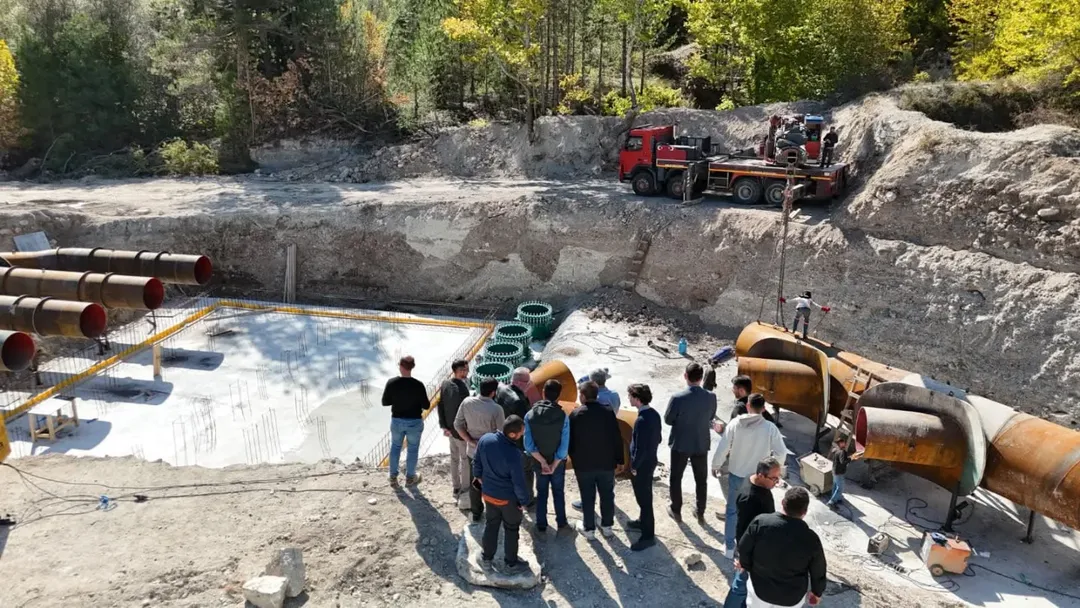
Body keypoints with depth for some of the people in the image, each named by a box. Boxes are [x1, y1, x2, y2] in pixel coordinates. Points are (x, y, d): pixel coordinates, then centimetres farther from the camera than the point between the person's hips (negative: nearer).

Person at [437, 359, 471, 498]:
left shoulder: (445, 384, -2)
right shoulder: (462, 388, -27)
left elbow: (441, 406, 2)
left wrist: (444, 426, 7)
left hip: (450, 428, 8)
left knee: (454, 458, 19)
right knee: (466, 460, 8)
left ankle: (456, 487, 31)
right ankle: (465, 489, 19)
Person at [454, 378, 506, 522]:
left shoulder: (467, 402, -11)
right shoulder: (496, 409, -25)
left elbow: (458, 425, -5)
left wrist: (470, 440, -4)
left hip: (472, 451, 4)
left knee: (474, 481, 21)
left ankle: (476, 512, 34)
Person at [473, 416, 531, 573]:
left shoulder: (484, 439, -17)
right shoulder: (513, 454, -34)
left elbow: (476, 463, 0)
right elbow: (519, 482, -22)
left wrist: (479, 477, 20)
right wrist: (523, 501, -6)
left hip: (488, 493, 5)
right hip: (508, 498, -5)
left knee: (491, 525, 26)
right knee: (511, 529, 18)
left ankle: (486, 558, 40)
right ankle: (511, 563, 35)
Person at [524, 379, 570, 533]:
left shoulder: (530, 415, -15)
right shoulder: (563, 416, -19)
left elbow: (528, 444, -16)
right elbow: (564, 445, -18)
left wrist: (542, 461, -12)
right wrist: (554, 464, -11)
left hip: (538, 462, 1)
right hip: (558, 462, -1)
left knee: (541, 493, 18)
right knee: (559, 492, 18)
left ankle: (541, 525, 25)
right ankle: (561, 523, 29)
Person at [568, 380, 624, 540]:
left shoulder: (575, 415, -10)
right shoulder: (608, 412, -7)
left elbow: (570, 440, -4)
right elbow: (617, 438, -4)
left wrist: (574, 458, 12)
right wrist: (619, 460, 5)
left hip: (584, 463, -1)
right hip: (606, 462, 2)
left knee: (588, 497, 10)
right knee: (607, 495, 16)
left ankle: (589, 529, 21)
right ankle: (607, 526, 27)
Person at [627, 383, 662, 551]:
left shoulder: (642, 420, -29)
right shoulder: (654, 414, -1)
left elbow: (640, 448, -26)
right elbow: (658, 438, 10)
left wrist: (634, 466, -13)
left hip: (642, 465, -9)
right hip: (651, 460, 9)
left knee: (643, 498, 2)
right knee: (644, 496, 26)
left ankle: (648, 536, 12)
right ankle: (643, 521, 44)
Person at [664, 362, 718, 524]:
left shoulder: (677, 398, -23)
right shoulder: (711, 397, -14)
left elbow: (668, 420, -11)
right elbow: (711, 417, 3)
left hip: (680, 444, -2)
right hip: (701, 444, 3)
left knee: (676, 478, 17)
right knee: (701, 480, 18)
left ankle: (676, 510, 29)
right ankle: (701, 513, 30)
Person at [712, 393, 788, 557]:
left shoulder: (735, 424, -14)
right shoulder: (770, 428, -15)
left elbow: (722, 449, -11)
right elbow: (781, 453, -11)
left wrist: (715, 466, 5)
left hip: (736, 475, 0)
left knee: (732, 510, 17)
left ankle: (729, 547, 24)